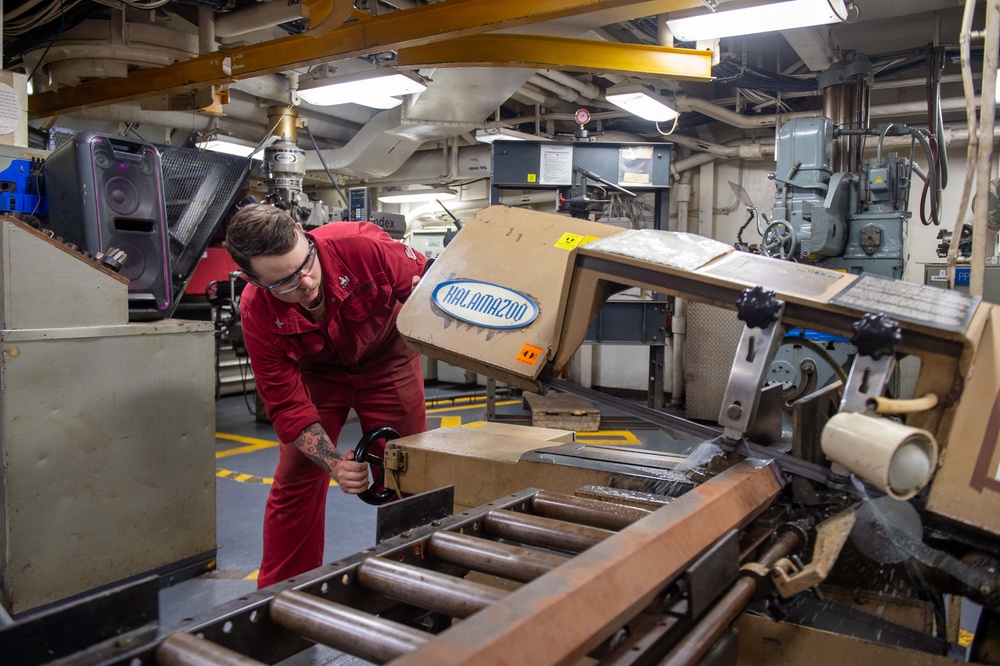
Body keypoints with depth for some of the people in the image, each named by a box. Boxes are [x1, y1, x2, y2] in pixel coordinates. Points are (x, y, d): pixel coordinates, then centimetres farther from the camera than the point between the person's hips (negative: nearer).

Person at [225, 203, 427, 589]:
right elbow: (286, 405, -24)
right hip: (316, 372, 1)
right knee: (295, 482, -1)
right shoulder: (257, 312, -29)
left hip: (387, 359, 0)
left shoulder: (362, 244, -36)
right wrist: (334, 463, -37)